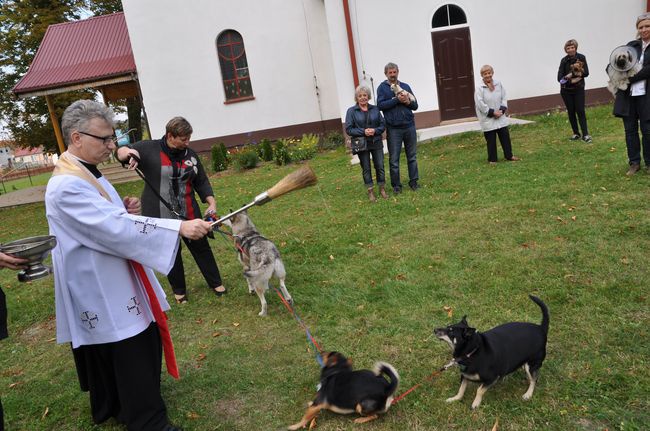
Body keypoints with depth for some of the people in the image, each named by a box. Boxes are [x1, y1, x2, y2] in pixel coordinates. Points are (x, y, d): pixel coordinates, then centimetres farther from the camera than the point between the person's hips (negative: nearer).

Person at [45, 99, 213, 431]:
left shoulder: (86, 173, 9)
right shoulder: (66, 186, -23)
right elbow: (115, 230, -31)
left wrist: (124, 211, -2)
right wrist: (180, 227, -34)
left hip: (117, 284, 11)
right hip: (103, 292, -10)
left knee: (144, 346, 21)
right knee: (132, 359, 0)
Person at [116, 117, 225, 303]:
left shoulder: (190, 154, 3)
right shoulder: (149, 149, -7)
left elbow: (201, 182, 7)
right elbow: (120, 152, 1)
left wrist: (211, 202, -7)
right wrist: (128, 152, -24)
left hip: (189, 214, 3)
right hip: (160, 216, -2)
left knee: (201, 248, 12)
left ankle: (216, 282, 29)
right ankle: (179, 291, 30)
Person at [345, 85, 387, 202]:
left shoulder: (375, 109, 3)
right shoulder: (351, 111, -4)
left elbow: (382, 125, 5)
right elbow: (348, 129, -7)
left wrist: (375, 130, -16)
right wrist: (363, 132, -18)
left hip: (376, 143, 2)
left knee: (380, 166, 5)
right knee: (366, 168, 6)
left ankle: (382, 189, 21)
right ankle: (370, 191, 17)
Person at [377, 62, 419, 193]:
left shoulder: (406, 86, 13)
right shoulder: (382, 87, 3)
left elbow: (415, 105, 11)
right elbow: (380, 105, -10)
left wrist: (408, 102, -10)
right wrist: (397, 99, -15)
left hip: (409, 126, 3)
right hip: (393, 129, -3)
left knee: (412, 156, 8)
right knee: (394, 159, 0)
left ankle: (413, 181, 18)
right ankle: (396, 185, 10)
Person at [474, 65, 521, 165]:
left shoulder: (498, 84, 3)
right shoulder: (479, 89, -11)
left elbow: (504, 98, 7)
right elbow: (480, 104, -15)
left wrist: (502, 110, -9)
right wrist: (492, 112, -15)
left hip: (501, 117, 4)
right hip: (487, 120, -4)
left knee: (505, 136, 10)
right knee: (491, 140, 3)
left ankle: (509, 155, 25)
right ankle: (492, 159, 15)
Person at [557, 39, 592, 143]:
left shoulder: (581, 58, -3)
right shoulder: (564, 60, -3)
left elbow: (586, 73, -8)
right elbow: (560, 78, -9)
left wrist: (572, 74, -20)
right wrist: (572, 81, -21)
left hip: (579, 89, -1)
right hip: (566, 90, 1)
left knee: (580, 111, -6)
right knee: (571, 112, 6)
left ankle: (585, 134, -4)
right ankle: (576, 133, 16)